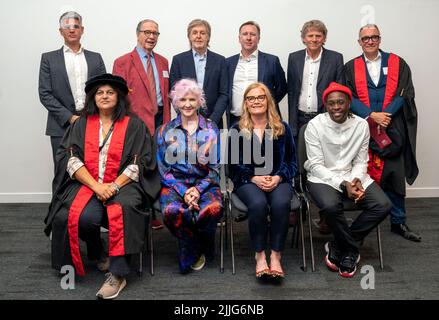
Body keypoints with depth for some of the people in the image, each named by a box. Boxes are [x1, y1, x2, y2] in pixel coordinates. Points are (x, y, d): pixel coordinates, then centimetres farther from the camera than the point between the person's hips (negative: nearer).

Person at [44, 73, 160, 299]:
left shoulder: (133, 125, 7)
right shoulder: (82, 124, 13)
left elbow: (139, 162, -1)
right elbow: (70, 158, 1)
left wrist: (114, 186, -15)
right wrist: (96, 186, -13)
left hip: (122, 184, -2)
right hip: (87, 183, 2)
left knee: (123, 210, -35)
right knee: (84, 217, -28)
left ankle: (118, 274, -28)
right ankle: (96, 253, 5)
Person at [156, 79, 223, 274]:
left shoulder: (211, 129, 9)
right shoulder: (166, 131, 9)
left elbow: (216, 167, 5)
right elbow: (164, 169, 4)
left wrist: (198, 189, -12)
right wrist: (183, 191, -12)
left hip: (204, 183, 0)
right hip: (175, 184, 0)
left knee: (214, 208, -35)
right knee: (171, 211, -35)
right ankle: (193, 254, -4)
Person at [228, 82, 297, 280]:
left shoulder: (282, 128, 12)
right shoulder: (237, 130, 10)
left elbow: (291, 161, 11)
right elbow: (234, 164, 5)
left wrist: (278, 177, -9)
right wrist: (255, 178, -10)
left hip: (278, 180, 1)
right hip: (249, 181, -1)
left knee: (281, 203, -32)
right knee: (258, 204, -34)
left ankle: (276, 255, -23)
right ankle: (259, 255, -20)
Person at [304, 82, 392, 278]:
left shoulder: (361, 125, -1)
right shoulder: (315, 125, -10)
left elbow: (361, 161, 4)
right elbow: (316, 165, -12)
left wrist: (357, 180, -18)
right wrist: (343, 184, -22)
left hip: (352, 176, 4)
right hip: (323, 177, -4)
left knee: (383, 205, -18)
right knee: (330, 205, -36)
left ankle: (338, 247, -3)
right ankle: (352, 249, -5)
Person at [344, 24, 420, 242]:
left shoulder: (397, 63, 7)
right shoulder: (351, 67, 6)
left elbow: (405, 93, -1)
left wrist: (386, 114, -13)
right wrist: (372, 115, -14)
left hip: (392, 130, 0)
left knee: (394, 176, 5)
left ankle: (399, 222, 18)